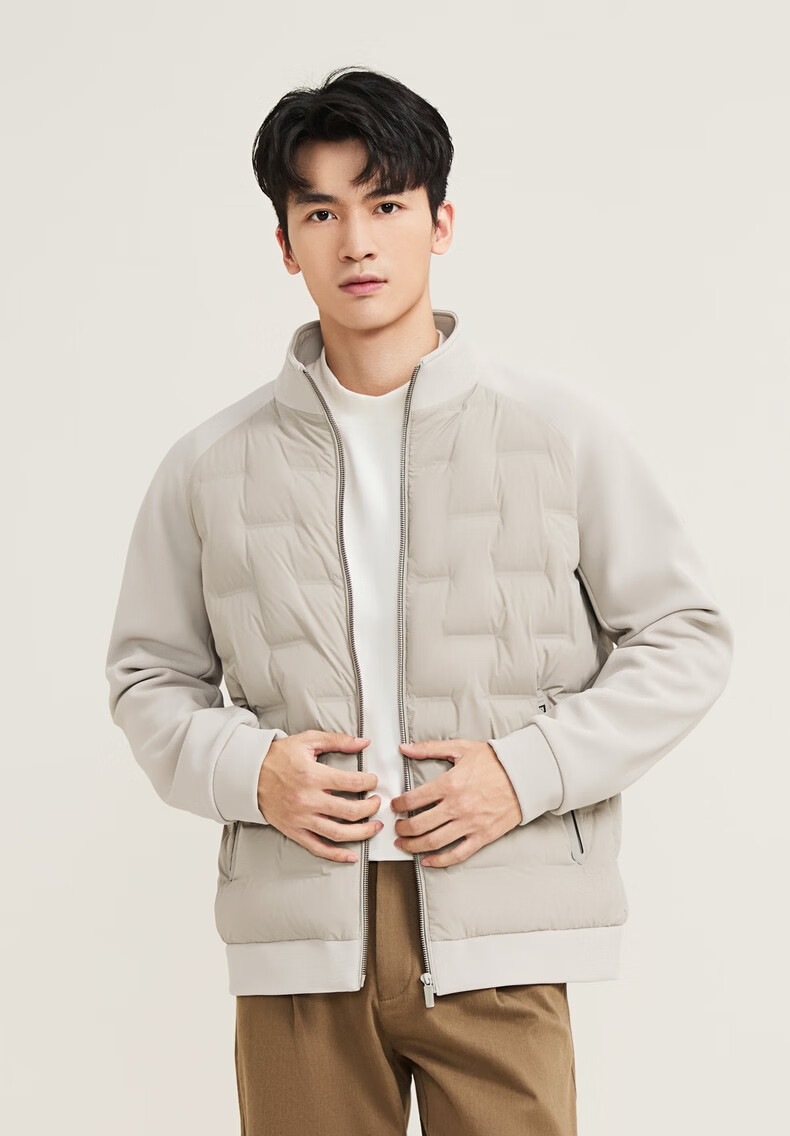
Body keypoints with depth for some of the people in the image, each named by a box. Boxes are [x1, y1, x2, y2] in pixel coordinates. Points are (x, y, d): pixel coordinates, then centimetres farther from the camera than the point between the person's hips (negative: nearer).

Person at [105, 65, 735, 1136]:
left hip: (495, 940, -1)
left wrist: (527, 771, -8)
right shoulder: (213, 464, 7)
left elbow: (684, 637, 5)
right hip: (298, 936, 1)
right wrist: (247, 768, -6)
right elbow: (150, 675, 14)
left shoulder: (564, 431, 3)